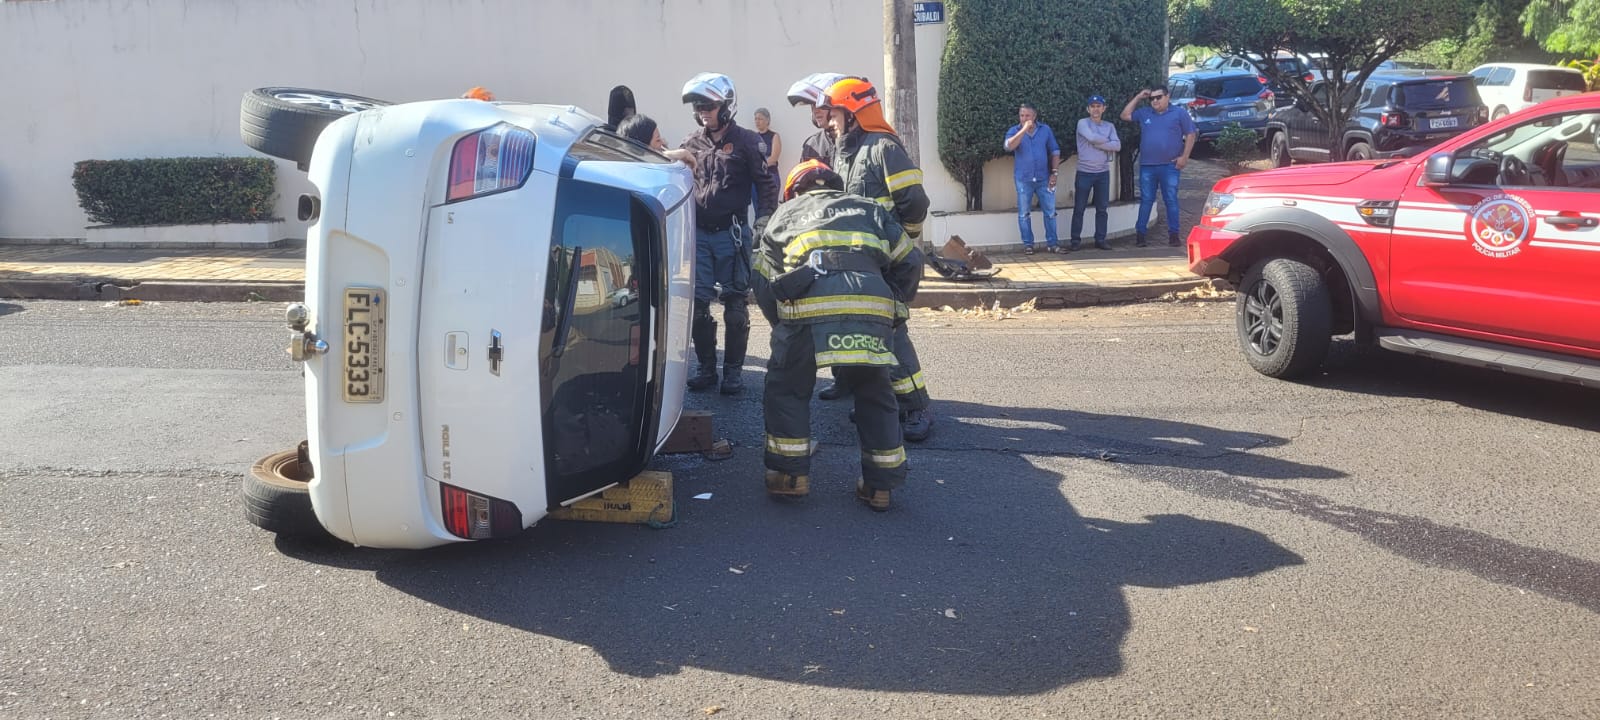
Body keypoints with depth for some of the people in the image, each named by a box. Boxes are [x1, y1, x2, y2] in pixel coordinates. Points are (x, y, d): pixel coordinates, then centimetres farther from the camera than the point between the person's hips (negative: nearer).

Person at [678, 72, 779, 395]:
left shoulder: (746, 142, -2)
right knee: (697, 304, 4)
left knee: (735, 304, 1)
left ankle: (733, 369, 10)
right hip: (698, 235, 4)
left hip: (732, 234, -4)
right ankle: (706, 367, 15)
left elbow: (767, 185, -1)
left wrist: (763, 225, -9)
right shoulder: (692, 144, 10)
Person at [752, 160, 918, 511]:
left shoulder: (786, 213, 29)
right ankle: (881, 484, 21)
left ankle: (790, 474, 20)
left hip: (808, 306, -2)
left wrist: (783, 325, 35)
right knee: (875, 392, 20)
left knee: (787, 387, 19)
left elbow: (763, 284, 25)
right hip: (873, 308, 2)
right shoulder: (870, 209, 31)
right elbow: (910, 263, 26)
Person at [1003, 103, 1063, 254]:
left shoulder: (1045, 129, 3)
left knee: (1050, 212, 3)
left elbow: (1055, 151, 7)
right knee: (1024, 213, 3)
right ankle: (1027, 244, 10)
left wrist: (1054, 172, -1)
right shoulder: (1014, 131, -1)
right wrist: (1024, 129, -23)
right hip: (1023, 179, -1)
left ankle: (1052, 243, 10)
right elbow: (1009, 146, -21)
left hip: (1044, 178, 1)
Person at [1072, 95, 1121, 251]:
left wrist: (1097, 144, -14)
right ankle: (1075, 240, 6)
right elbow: (1092, 137, -22)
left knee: (1101, 209, 7)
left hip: (1103, 173, 3)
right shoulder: (1083, 123, -3)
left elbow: (1117, 146, -6)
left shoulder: (1109, 126, 8)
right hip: (1084, 172, -3)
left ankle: (1100, 239, 14)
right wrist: (1107, 141, -6)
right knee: (1079, 208, 0)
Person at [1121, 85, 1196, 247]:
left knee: (1171, 200, 0)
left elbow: (1190, 135, 2)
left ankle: (1173, 235, 3)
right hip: (1147, 166, 3)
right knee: (1146, 200, 4)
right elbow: (1125, 115, 12)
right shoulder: (1144, 113, 13)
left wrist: (1184, 156, -7)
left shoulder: (1180, 113, 3)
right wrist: (1138, 97, 8)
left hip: (1170, 166, -3)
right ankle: (1140, 234, 7)